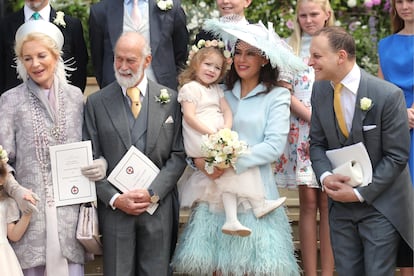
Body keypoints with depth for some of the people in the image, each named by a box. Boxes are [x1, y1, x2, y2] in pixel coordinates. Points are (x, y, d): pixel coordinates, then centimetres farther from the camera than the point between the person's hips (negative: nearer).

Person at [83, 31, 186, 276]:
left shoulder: (170, 99, 4)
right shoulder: (97, 103, 3)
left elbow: (179, 154, 1)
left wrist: (153, 193, -11)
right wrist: (115, 199, -10)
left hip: (159, 206, 0)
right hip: (114, 207, 0)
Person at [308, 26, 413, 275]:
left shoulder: (388, 95, -18)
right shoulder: (320, 91, -1)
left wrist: (360, 194, -16)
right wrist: (325, 176, -12)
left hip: (380, 203, -5)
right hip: (340, 200, 5)